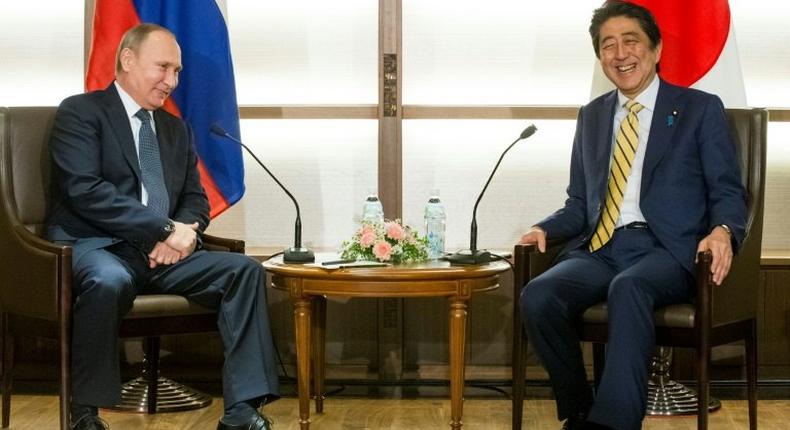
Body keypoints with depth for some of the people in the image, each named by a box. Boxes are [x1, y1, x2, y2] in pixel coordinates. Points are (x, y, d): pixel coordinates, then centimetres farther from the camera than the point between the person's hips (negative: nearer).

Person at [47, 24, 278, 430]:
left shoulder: (176, 129, 20)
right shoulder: (80, 112, -2)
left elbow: (195, 198, 18)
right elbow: (84, 190, -15)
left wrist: (187, 230, -8)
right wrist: (166, 229, -20)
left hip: (163, 251, 6)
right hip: (95, 247, -6)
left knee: (244, 269, -16)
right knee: (109, 281, -40)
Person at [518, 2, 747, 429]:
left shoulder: (701, 109, 9)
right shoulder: (591, 116, 22)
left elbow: (727, 193, 5)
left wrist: (723, 230, -18)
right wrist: (545, 228, 1)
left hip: (664, 251, -4)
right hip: (598, 250, 4)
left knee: (628, 288, -39)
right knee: (537, 297, -28)